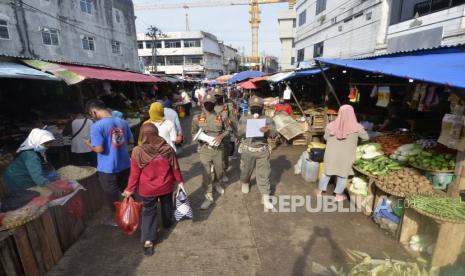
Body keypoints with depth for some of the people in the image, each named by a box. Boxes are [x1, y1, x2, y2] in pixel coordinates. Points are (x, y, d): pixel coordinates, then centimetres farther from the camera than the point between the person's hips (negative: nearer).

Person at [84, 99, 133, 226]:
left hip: (108, 168, -5)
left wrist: (88, 144, -2)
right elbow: (131, 141, 7)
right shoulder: (122, 122, -1)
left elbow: (99, 149, -21)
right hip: (125, 164, 5)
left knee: (112, 195, 15)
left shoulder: (97, 126, -19)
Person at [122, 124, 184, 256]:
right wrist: (179, 181, 11)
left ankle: (148, 241, 11)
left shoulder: (137, 151, -19)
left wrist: (129, 189, 2)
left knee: (149, 212, 14)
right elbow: (175, 168, -4)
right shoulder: (168, 149, -13)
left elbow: (134, 173, -12)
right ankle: (167, 223, 51)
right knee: (167, 205, 27)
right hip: (166, 186, 2)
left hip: (147, 189, -2)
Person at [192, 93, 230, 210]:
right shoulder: (197, 118, -2)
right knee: (206, 173, 0)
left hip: (218, 149, 2)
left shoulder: (220, 116, -1)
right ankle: (209, 197, 14)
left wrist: (221, 136, -13)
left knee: (219, 171, 17)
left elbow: (228, 130, 6)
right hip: (204, 149, -1)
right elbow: (194, 133, 4)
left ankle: (216, 183, 50)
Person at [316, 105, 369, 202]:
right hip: (345, 157, -2)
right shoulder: (356, 128, -14)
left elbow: (326, 138, 4)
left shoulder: (331, 126, -11)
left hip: (331, 154, 2)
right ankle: (338, 196, 31)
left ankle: (319, 192, 32)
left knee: (327, 172, 18)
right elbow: (366, 138, 3)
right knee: (343, 175, 16)